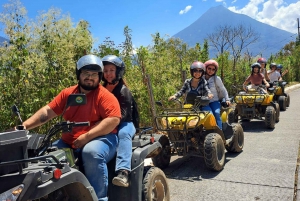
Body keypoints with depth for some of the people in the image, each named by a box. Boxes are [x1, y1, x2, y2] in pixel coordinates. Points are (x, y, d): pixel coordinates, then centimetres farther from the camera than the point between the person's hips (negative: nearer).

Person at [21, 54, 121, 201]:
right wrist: (24, 126, -1)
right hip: (69, 142, 7)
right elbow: (47, 111, 10)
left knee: (92, 153, -36)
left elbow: (114, 119, -19)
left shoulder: (105, 95, -8)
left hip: (100, 139, -6)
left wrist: (86, 137, -23)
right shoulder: (68, 93, 10)